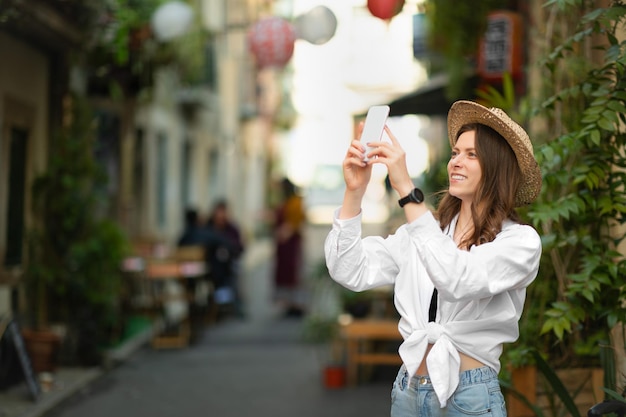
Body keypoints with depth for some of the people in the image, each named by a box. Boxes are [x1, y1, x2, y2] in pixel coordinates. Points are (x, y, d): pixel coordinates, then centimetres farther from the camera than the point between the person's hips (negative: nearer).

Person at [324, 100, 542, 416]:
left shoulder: (520, 241, -10)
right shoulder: (424, 229, 5)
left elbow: (458, 280, -28)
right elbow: (350, 271, -2)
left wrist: (406, 189, -29)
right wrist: (354, 192, -13)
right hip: (407, 389, 5)